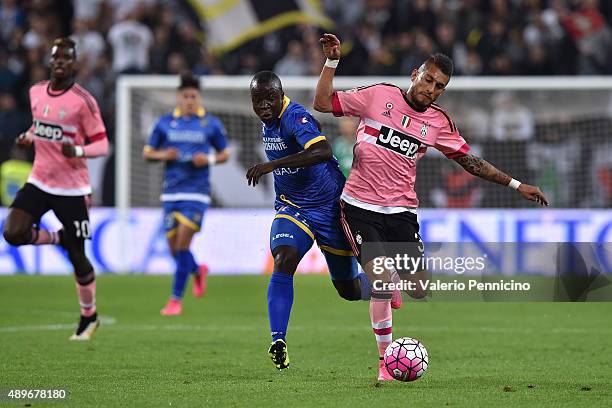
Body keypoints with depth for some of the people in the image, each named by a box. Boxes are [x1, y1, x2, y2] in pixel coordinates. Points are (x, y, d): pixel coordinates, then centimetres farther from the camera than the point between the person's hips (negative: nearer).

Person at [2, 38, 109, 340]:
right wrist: (28, 137, 2)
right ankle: (58, 238, 13)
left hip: (72, 188, -5)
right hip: (40, 181, 5)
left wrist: (77, 150, -29)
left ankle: (89, 316, 21)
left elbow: (101, 145, -10)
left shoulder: (82, 101, -12)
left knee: (77, 256, 1)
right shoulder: (36, 93, 5)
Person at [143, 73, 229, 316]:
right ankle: (197, 271, 38)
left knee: (182, 245, -13)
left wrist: (210, 159, -9)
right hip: (171, 193, 3)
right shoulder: (165, 123, 6)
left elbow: (225, 154, 11)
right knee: (174, 249, 5)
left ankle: (175, 299, -6)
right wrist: (163, 156, -9)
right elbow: (147, 153, 12)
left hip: (196, 193, -3)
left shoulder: (211, 124, 3)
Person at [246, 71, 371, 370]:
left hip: (329, 207, -5)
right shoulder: (268, 121, 4)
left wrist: (273, 164, -47)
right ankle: (278, 343, -30)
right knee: (283, 263, -25)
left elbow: (323, 152, -42)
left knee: (348, 290, 6)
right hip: (291, 207, 5)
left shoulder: (295, 117, -23)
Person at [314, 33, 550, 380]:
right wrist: (332, 61, -11)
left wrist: (516, 185, 12)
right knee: (381, 281, -18)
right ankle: (386, 361, -2)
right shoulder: (378, 96, -3)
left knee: (419, 292, -7)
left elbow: (469, 160, 14)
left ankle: (390, 279, 28)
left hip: (402, 211, 3)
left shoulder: (438, 122, 5)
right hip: (361, 206, -3)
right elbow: (324, 102, -1)